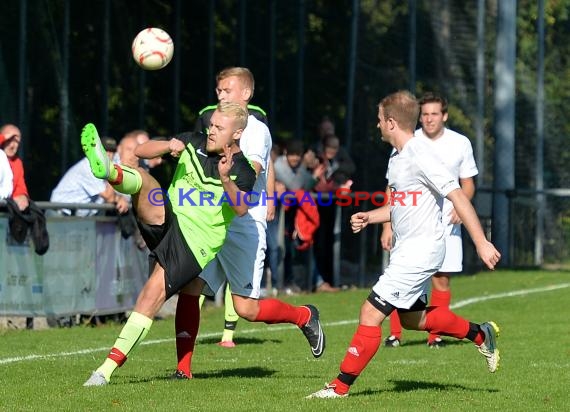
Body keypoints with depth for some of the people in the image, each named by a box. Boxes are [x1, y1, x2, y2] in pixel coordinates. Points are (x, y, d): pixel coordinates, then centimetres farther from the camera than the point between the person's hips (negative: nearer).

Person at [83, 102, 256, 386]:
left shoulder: (242, 171, -5)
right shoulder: (193, 143, 8)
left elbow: (241, 209, -25)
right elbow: (141, 151, 7)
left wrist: (226, 179, -41)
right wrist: (168, 147, -12)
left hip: (193, 244, -4)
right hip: (165, 220, 5)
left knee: (150, 298, -16)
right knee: (141, 179, -22)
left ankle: (108, 368, -13)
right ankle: (107, 170, -58)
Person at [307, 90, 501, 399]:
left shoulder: (420, 156, -19)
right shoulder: (397, 159, 10)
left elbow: (457, 196, -21)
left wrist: (481, 243, -25)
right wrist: (369, 217, 7)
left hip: (420, 251, -10)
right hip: (406, 250, 10)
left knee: (371, 312, -11)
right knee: (412, 317, 21)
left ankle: (340, 386, -5)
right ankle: (480, 334, 33)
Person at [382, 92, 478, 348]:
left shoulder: (460, 144, 4)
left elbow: (468, 184, 12)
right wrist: (388, 225, -2)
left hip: (445, 223, 1)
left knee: (441, 279, -2)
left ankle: (435, 335, 8)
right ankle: (394, 334, -3)